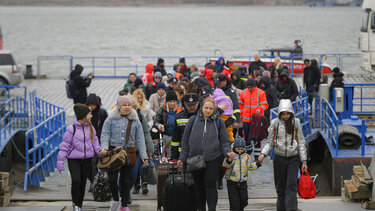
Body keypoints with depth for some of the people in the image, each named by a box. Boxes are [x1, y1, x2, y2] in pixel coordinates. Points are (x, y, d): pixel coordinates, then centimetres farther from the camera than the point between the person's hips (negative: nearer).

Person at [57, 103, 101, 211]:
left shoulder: (91, 128, 4)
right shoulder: (72, 129, -12)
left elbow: (94, 141, 14)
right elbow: (65, 145, -8)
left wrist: (99, 151, -6)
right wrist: (60, 161, -9)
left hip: (87, 160, 5)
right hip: (74, 160, -5)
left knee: (83, 183, 9)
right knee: (76, 181, -20)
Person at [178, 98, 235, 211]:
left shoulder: (219, 122, 7)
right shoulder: (193, 120, 8)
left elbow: (224, 141, 9)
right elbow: (185, 141, 12)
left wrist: (228, 152, -11)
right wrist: (182, 158, 6)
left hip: (213, 159, -2)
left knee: (210, 184, -8)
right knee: (199, 186, 9)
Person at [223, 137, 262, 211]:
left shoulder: (246, 156, 5)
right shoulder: (231, 155, -8)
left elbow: (250, 167, 9)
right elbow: (225, 165, -23)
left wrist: (258, 163, -5)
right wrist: (229, 160, -43)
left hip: (243, 182, 4)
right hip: (232, 182, -4)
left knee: (243, 199, 8)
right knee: (234, 201, -5)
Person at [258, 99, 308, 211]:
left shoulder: (296, 122, 1)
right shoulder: (275, 123, 1)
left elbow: (301, 143, 5)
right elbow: (270, 142, 6)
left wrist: (304, 161, 2)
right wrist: (263, 153, -11)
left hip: (293, 158, -1)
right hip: (279, 158, 1)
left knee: (291, 185, -11)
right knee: (280, 187, 4)